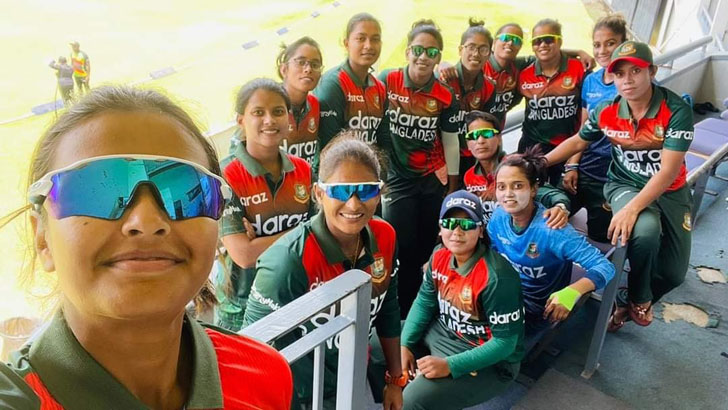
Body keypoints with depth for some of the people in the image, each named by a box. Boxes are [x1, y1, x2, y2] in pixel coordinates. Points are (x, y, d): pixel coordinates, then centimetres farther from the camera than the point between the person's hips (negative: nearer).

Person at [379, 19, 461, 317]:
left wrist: (453, 188, 4)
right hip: (398, 180, -1)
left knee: (428, 251, 8)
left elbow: (450, 143, 2)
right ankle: (405, 313, 20)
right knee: (405, 253, 1)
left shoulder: (445, 97, -5)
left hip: (434, 181, 2)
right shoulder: (386, 82, -9)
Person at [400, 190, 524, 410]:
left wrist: (450, 366, -30)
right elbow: (424, 302, 5)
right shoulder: (440, 255, -8)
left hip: (488, 363, -7)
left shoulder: (497, 277, -30)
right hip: (442, 333, 8)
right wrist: (405, 345, -7)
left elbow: (504, 342, -25)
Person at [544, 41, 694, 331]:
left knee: (673, 273, 0)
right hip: (625, 185, 0)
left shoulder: (677, 110, -21)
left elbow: (669, 169, -27)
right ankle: (640, 299, -6)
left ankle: (628, 302, 33)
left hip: (670, 191, 1)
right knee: (645, 230, -35)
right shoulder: (606, 112, -11)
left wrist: (632, 209, -37)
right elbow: (578, 142, 8)